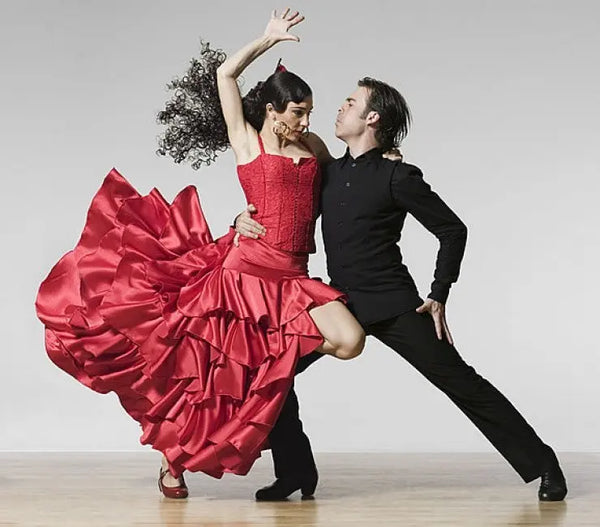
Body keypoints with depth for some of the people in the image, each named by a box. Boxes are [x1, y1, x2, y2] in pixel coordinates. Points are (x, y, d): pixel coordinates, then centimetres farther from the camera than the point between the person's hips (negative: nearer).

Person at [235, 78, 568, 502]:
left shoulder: (397, 177, -5)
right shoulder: (326, 173, 12)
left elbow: (453, 231, -1)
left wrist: (438, 297, -5)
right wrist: (245, 220, -2)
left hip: (393, 306, -5)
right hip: (339, 303, 6)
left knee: (460, 382, -5)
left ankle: (542, 465, 5)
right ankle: (295, 471, 8)